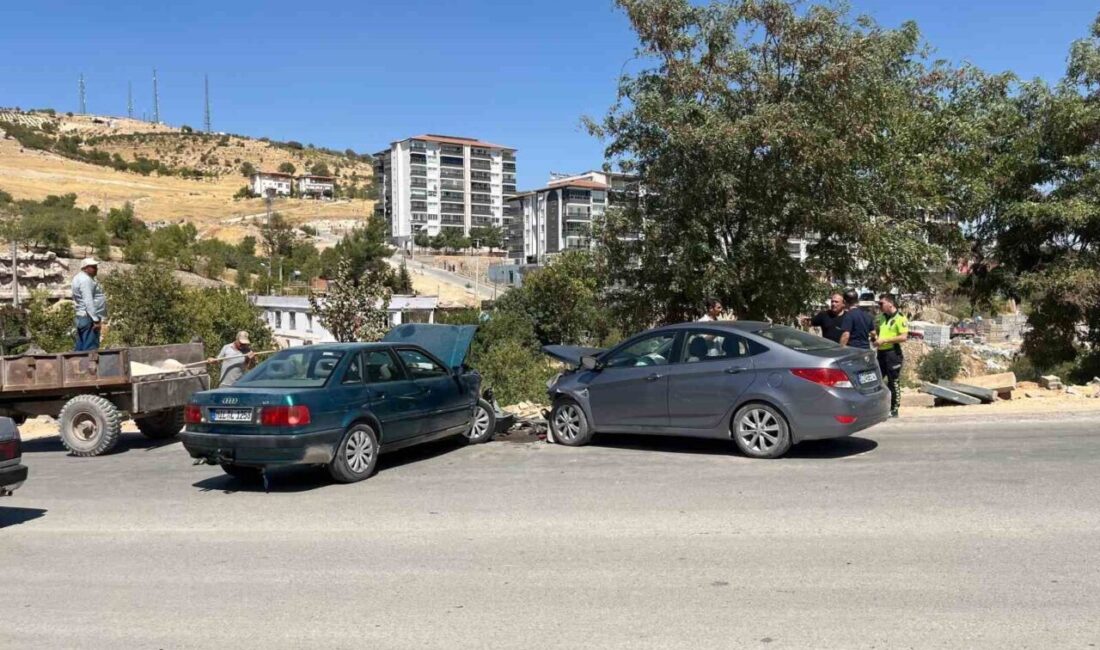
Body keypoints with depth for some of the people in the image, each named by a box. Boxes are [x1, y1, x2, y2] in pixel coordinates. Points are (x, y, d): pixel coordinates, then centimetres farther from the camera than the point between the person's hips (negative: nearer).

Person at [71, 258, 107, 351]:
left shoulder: (79, 277, 18)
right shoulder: (85, 280, -14)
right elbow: (88, 302, -22)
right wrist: (96, 320, -24)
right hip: (89, 318, -11)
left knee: (81, 349, 12)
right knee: (90, 349, -11)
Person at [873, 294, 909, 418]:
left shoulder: (900, 318, -10)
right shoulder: (880, 318, 12)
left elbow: (904, 337, -19)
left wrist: (884, 340, -20)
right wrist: (875, 336, 4)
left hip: (893, 353, -7)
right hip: (881, 352, 7)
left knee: (893, 382, 2)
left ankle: (894, 410, 12)